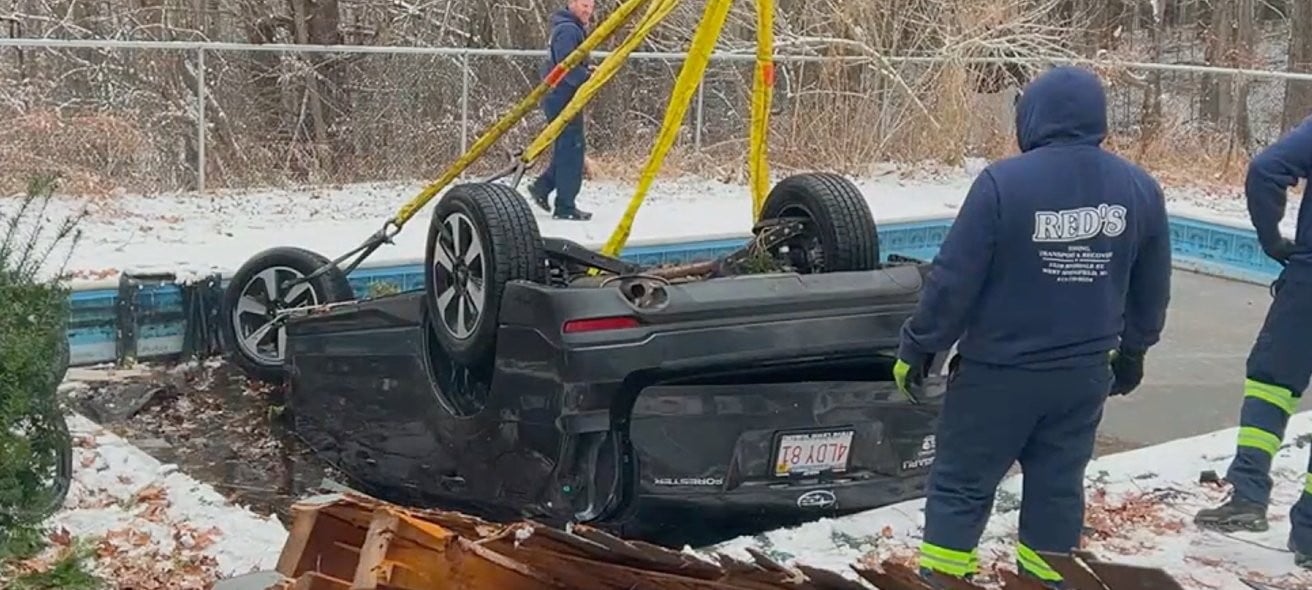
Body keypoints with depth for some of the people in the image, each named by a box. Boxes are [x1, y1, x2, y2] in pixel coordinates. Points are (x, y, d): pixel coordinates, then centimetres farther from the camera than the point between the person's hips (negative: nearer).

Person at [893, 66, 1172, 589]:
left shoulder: (1004, 182, -17)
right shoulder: (1140, 189, -1)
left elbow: (953, 279, -15)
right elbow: (1152, 290, 10)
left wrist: (918, 347, -3)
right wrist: (1132, 351, 26)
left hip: (998, 370, -4)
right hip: (1084, 371, 4)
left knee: (962, 482, 9)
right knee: (1058, 481, 18)